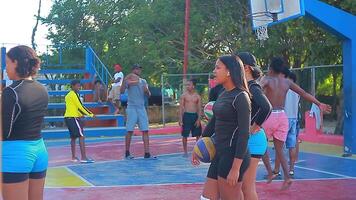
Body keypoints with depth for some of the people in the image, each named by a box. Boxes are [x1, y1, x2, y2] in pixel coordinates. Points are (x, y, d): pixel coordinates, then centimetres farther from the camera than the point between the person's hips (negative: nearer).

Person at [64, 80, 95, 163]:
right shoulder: (74, 94, -11)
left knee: (73, 137, 13)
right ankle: (83, 158, -16)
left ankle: (73, 157, 15)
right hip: (73, 118, -10)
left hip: (68, 117, 10)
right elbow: (80, 106, -14)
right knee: (81, 136, -10)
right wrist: (91, 114, -11)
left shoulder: (68, 95, 17)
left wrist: (80, 115, 15)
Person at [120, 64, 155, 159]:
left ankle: (147, 153, 1)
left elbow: (148, 95, 11)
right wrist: (125, 79, -31)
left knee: (145, 130, -1)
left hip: (141, 108, 4)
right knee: (130, 131, -2)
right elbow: (122, 90, -17)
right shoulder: (128, 80, -1)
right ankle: (127, 153, 7)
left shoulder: (143, 81, 13)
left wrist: (147, 91, -12)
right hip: (132, 108, -4)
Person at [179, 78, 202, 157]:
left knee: (198, 134, 5)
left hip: (195, 115, 2)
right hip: (186, 115, -2)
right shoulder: (184, 95, 0)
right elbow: (181, 108, 0)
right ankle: (185, 152, 9)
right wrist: (180, 119, -6)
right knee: (185, 135, 0)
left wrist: (198, 119, -6)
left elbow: (199, 108, 3)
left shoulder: (197, 96, 3)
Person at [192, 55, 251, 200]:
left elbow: (244, 134, -18)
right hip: (220, 154, 9)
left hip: (233, 156, -9)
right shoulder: (223, 95, 12)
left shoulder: (241, 97, -14)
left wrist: (235, 168, -21)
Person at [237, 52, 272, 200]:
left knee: (247, 187, -2)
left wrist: (254, 127, -22)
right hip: (244, 139, 9)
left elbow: (266, 107, -32)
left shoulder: (252, 87, -15)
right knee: (244, 186, 16)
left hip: (252, 140, -9)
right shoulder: (245, 87, 11)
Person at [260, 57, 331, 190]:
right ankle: (287, 177, -5)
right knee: (279, 149, 10)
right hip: (282, 116, 4)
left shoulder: (267, 79, -6)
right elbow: (304, 93, 12)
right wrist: (319, 104, 19)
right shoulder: (287, 82, 7)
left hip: (269, 115, -4)